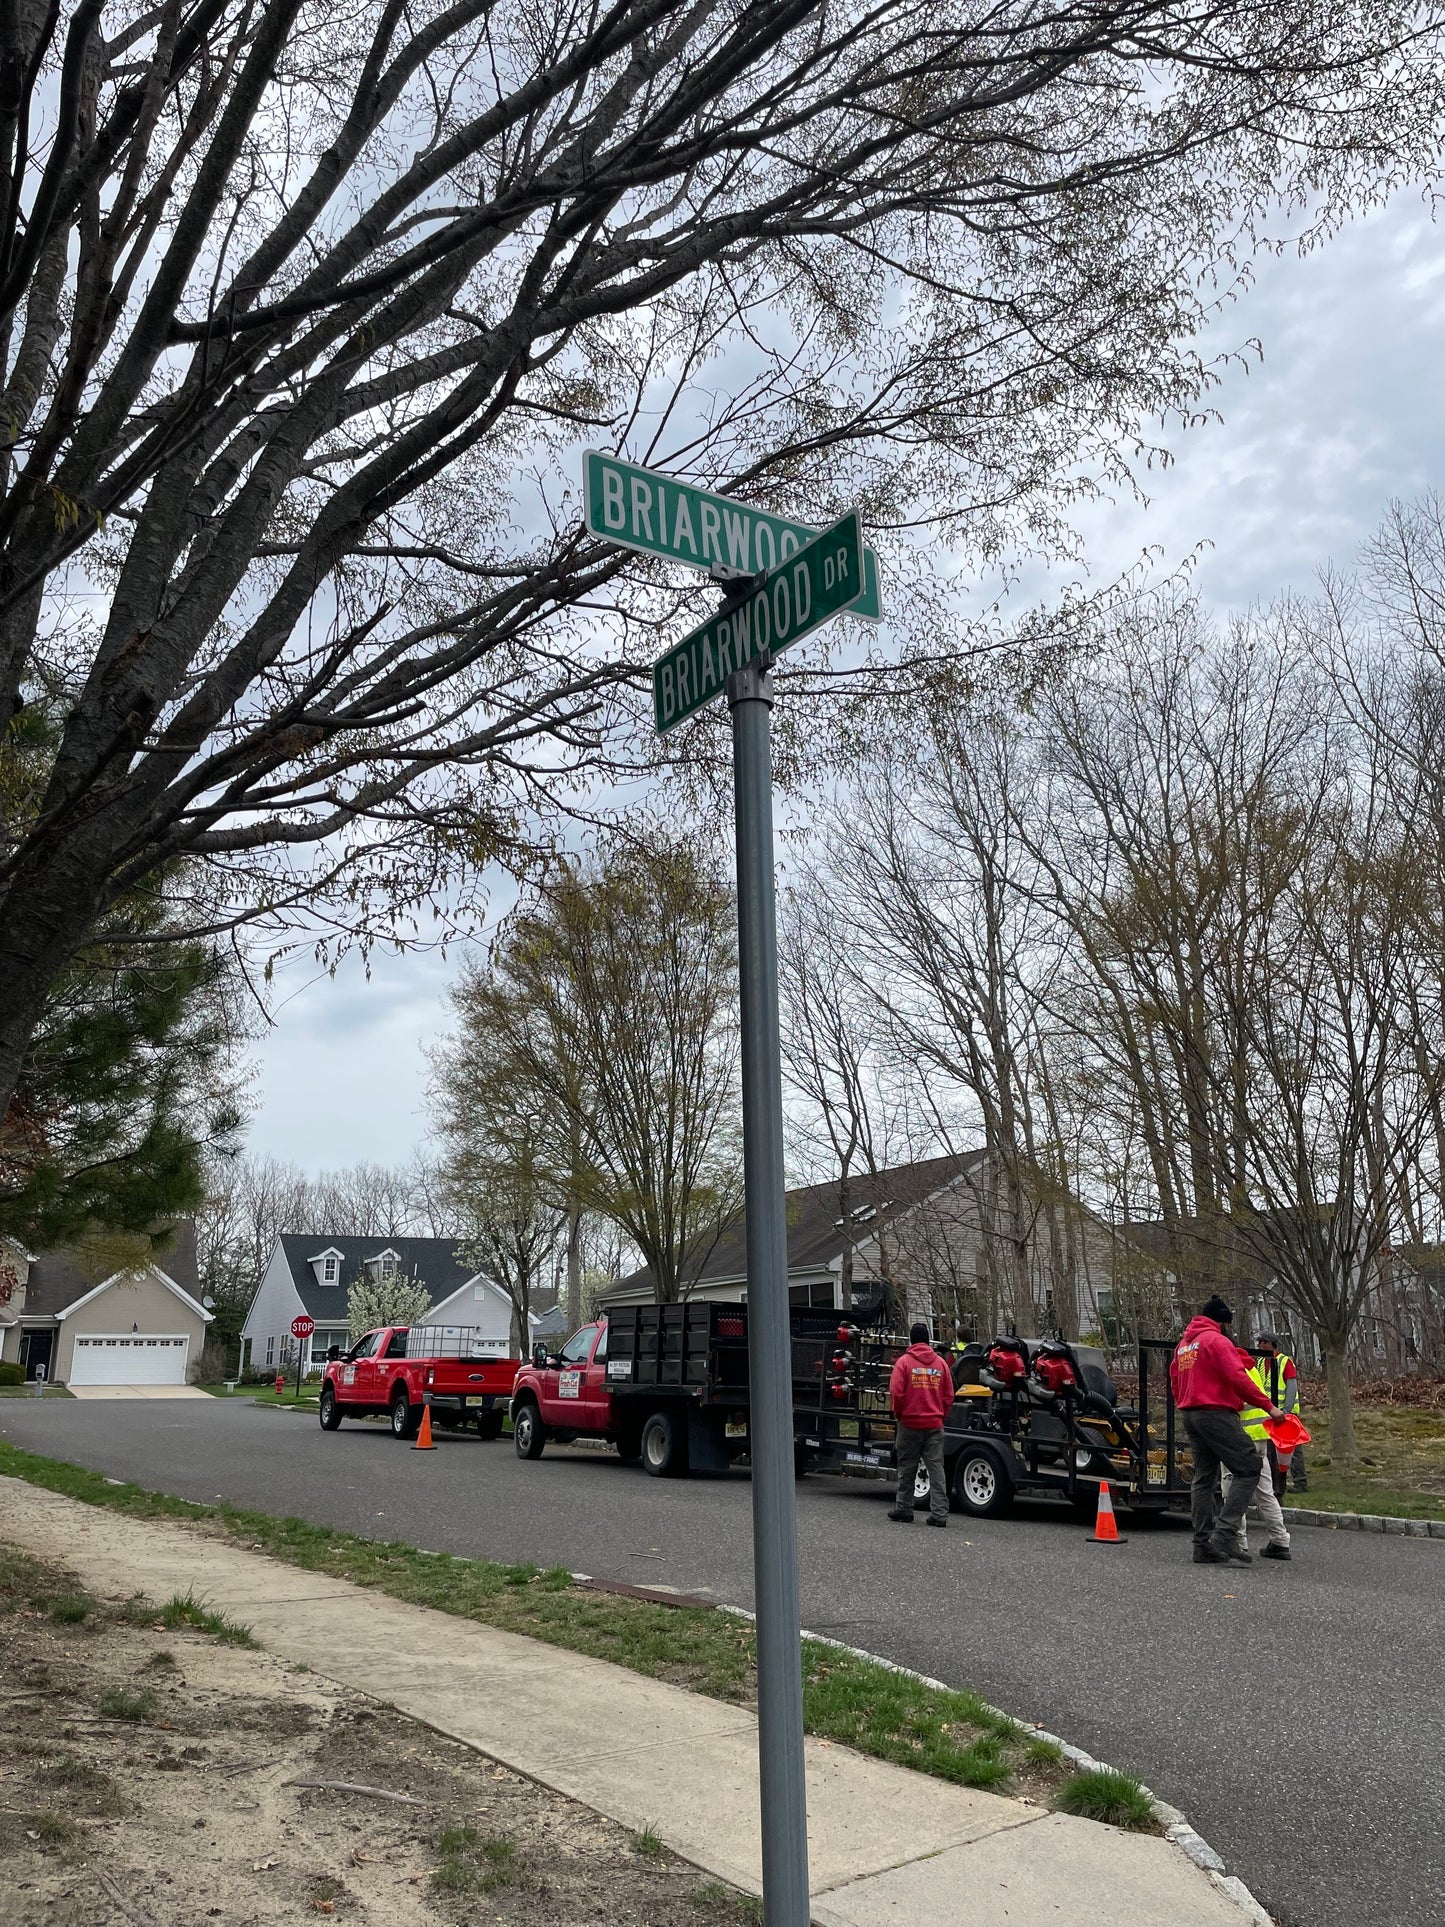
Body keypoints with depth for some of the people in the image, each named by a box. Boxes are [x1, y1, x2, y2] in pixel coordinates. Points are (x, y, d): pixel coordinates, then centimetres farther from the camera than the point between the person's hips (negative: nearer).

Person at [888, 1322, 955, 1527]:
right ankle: (939, 1513, -2)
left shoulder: (904, 1362, -5)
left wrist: (899, 1415, 6)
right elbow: (948, 1396, 5)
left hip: (910, 1423, -2)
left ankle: (903, 1510, 16)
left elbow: (896, 1393, -10)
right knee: (936, 1468, 3)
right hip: (935, 1425, 2)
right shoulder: (941, 1363, 5)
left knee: (907, 1468, 9)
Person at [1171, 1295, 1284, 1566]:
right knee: (1249, 1468, -6)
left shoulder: (1183, 1345, 20)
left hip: (1189, 1414, 9)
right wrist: (1268, 1406, -14)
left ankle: (1204, 1545, 10)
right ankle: (1224, 1534, -15)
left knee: (1203, 1476, 11)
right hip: (1216, 1413, -9)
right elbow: (1237, 1378, -16)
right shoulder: (1217, 1340, -7)